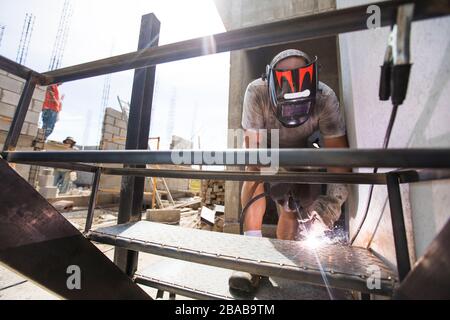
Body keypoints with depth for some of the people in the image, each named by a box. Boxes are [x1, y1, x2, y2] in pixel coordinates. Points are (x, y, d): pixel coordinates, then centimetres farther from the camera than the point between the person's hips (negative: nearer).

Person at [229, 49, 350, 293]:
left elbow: (338, 149, -29)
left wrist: (334, 197, -42)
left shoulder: (325, 98, -29)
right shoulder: (257, 92, -34)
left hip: (298, 151, 2)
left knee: (293, 207, -8)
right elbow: (254, 145, -34)